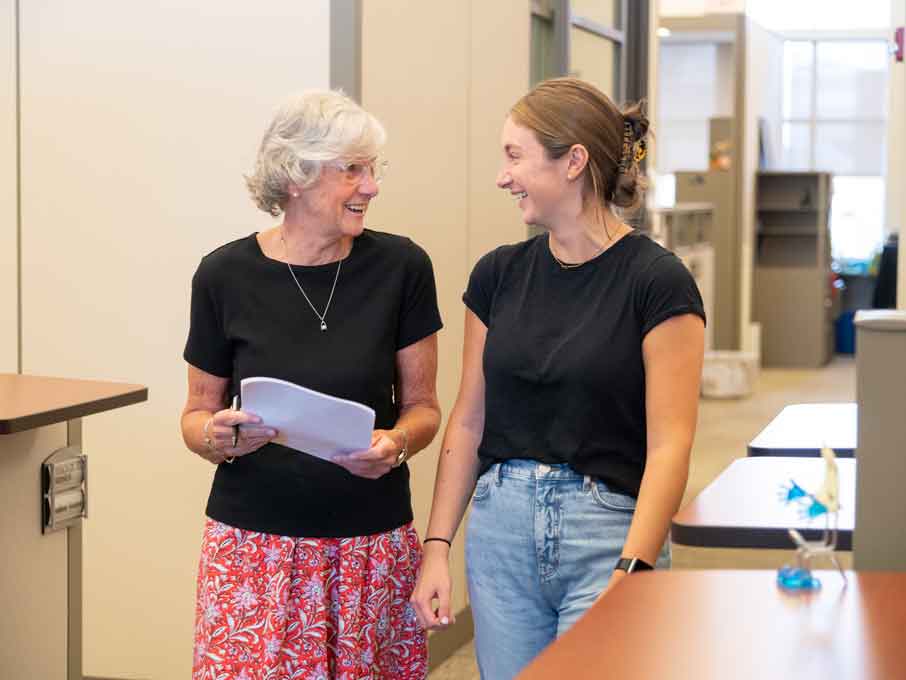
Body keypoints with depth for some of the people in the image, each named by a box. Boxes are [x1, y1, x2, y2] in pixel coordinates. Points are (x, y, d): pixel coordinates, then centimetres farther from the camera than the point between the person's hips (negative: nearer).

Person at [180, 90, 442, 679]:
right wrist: (217, 437, -15)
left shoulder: (401, 267, -2)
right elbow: (198, 412, 7)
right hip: (254, 541, -1)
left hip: (372, 543, 1)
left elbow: (422, 405, 6)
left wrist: (397, 444, -15)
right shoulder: (226, 275, -3)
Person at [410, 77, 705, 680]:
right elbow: (468, 421, 10)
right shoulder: (498, 275, 6)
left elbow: (669, 445, -14)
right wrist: (437, 547, 3)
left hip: (608, 535, -4)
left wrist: (630, 575, -22)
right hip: (501, 527, 5)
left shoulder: (658, 283, -10)